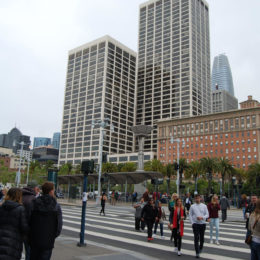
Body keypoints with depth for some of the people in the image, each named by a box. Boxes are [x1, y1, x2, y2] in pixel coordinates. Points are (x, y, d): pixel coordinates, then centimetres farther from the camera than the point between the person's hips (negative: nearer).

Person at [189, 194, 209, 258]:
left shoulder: (204, 206, 2)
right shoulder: (192, 206, 0)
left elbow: (207, 214, 1)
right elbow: (190, 215, 3)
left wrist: (202, 217, -16)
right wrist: (192, 223, -7)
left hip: (203, 224, 2)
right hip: (195, 224, -2)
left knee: (202, 238, 13)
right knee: (196, 238, -7)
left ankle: (200, 248, 39)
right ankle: (197, 252, -3)